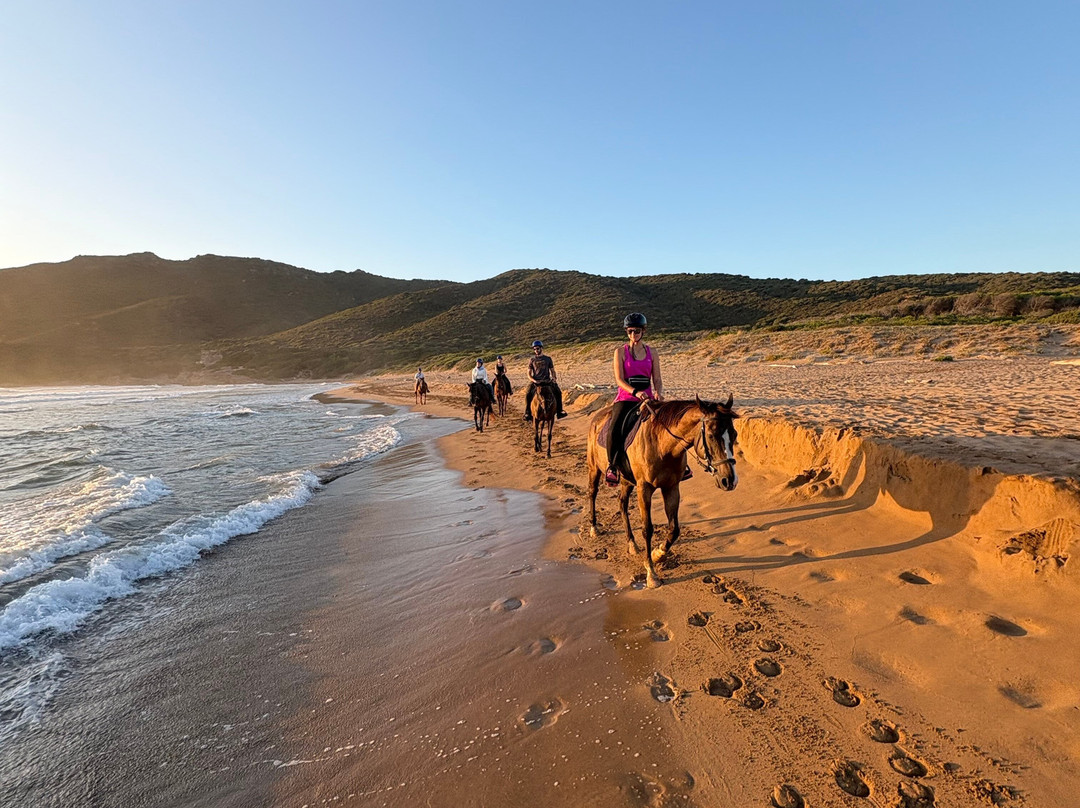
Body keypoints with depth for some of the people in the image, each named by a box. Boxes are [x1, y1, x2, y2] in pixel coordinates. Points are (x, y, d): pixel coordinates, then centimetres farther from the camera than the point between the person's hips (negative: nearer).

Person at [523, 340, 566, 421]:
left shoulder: (548, 358, 10)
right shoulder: (532, 360, 8)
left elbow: (552, 371, 15)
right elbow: (529, 374, 6)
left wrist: (554, 378, -5)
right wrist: (533, 380, -14)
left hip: (547, 380, 1)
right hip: (535, 381, -1)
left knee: (558, 392, -18)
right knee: (528, 394, -24)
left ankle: (559, 411, -7)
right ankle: (528, 413, -12)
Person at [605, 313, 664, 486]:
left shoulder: (651, 353, 12)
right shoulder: (620, 351, 4)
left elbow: (657, 379, 9)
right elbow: (619, 379, -5)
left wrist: (658, 393, -14)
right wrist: (635, 392, -22)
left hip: (647, 399, 3)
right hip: (626, 398, -3)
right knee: (615, 429, -28)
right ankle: (611, 467, -11)